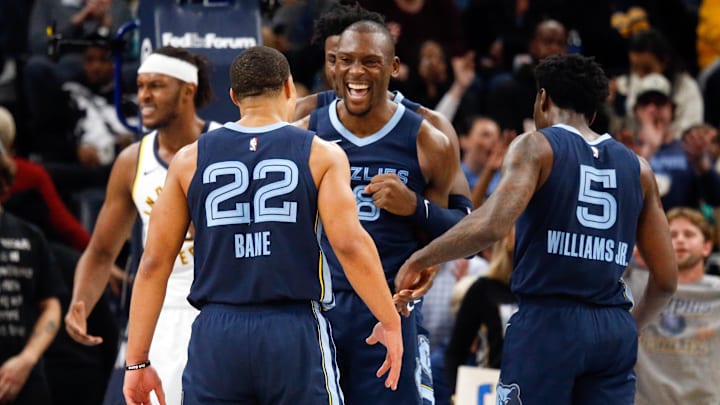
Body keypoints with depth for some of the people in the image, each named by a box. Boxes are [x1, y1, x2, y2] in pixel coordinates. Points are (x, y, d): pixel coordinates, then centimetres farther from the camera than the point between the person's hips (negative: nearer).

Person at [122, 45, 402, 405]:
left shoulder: (190, 159, 8)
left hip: (216, 338, 2)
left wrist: (137, 361, 9)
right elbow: (350, 244, -9)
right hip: (295, 334, -2)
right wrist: (390, 322, 1)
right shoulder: (321, 155, 2)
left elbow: (154, 262, 6)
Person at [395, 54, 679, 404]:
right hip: (615, 331, 4)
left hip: (547, 323, -4)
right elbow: (666, 279, 14)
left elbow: (493, 225, -17)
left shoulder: (536, 146, 1)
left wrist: (421, 259, -5)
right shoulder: (637, 167, 14)